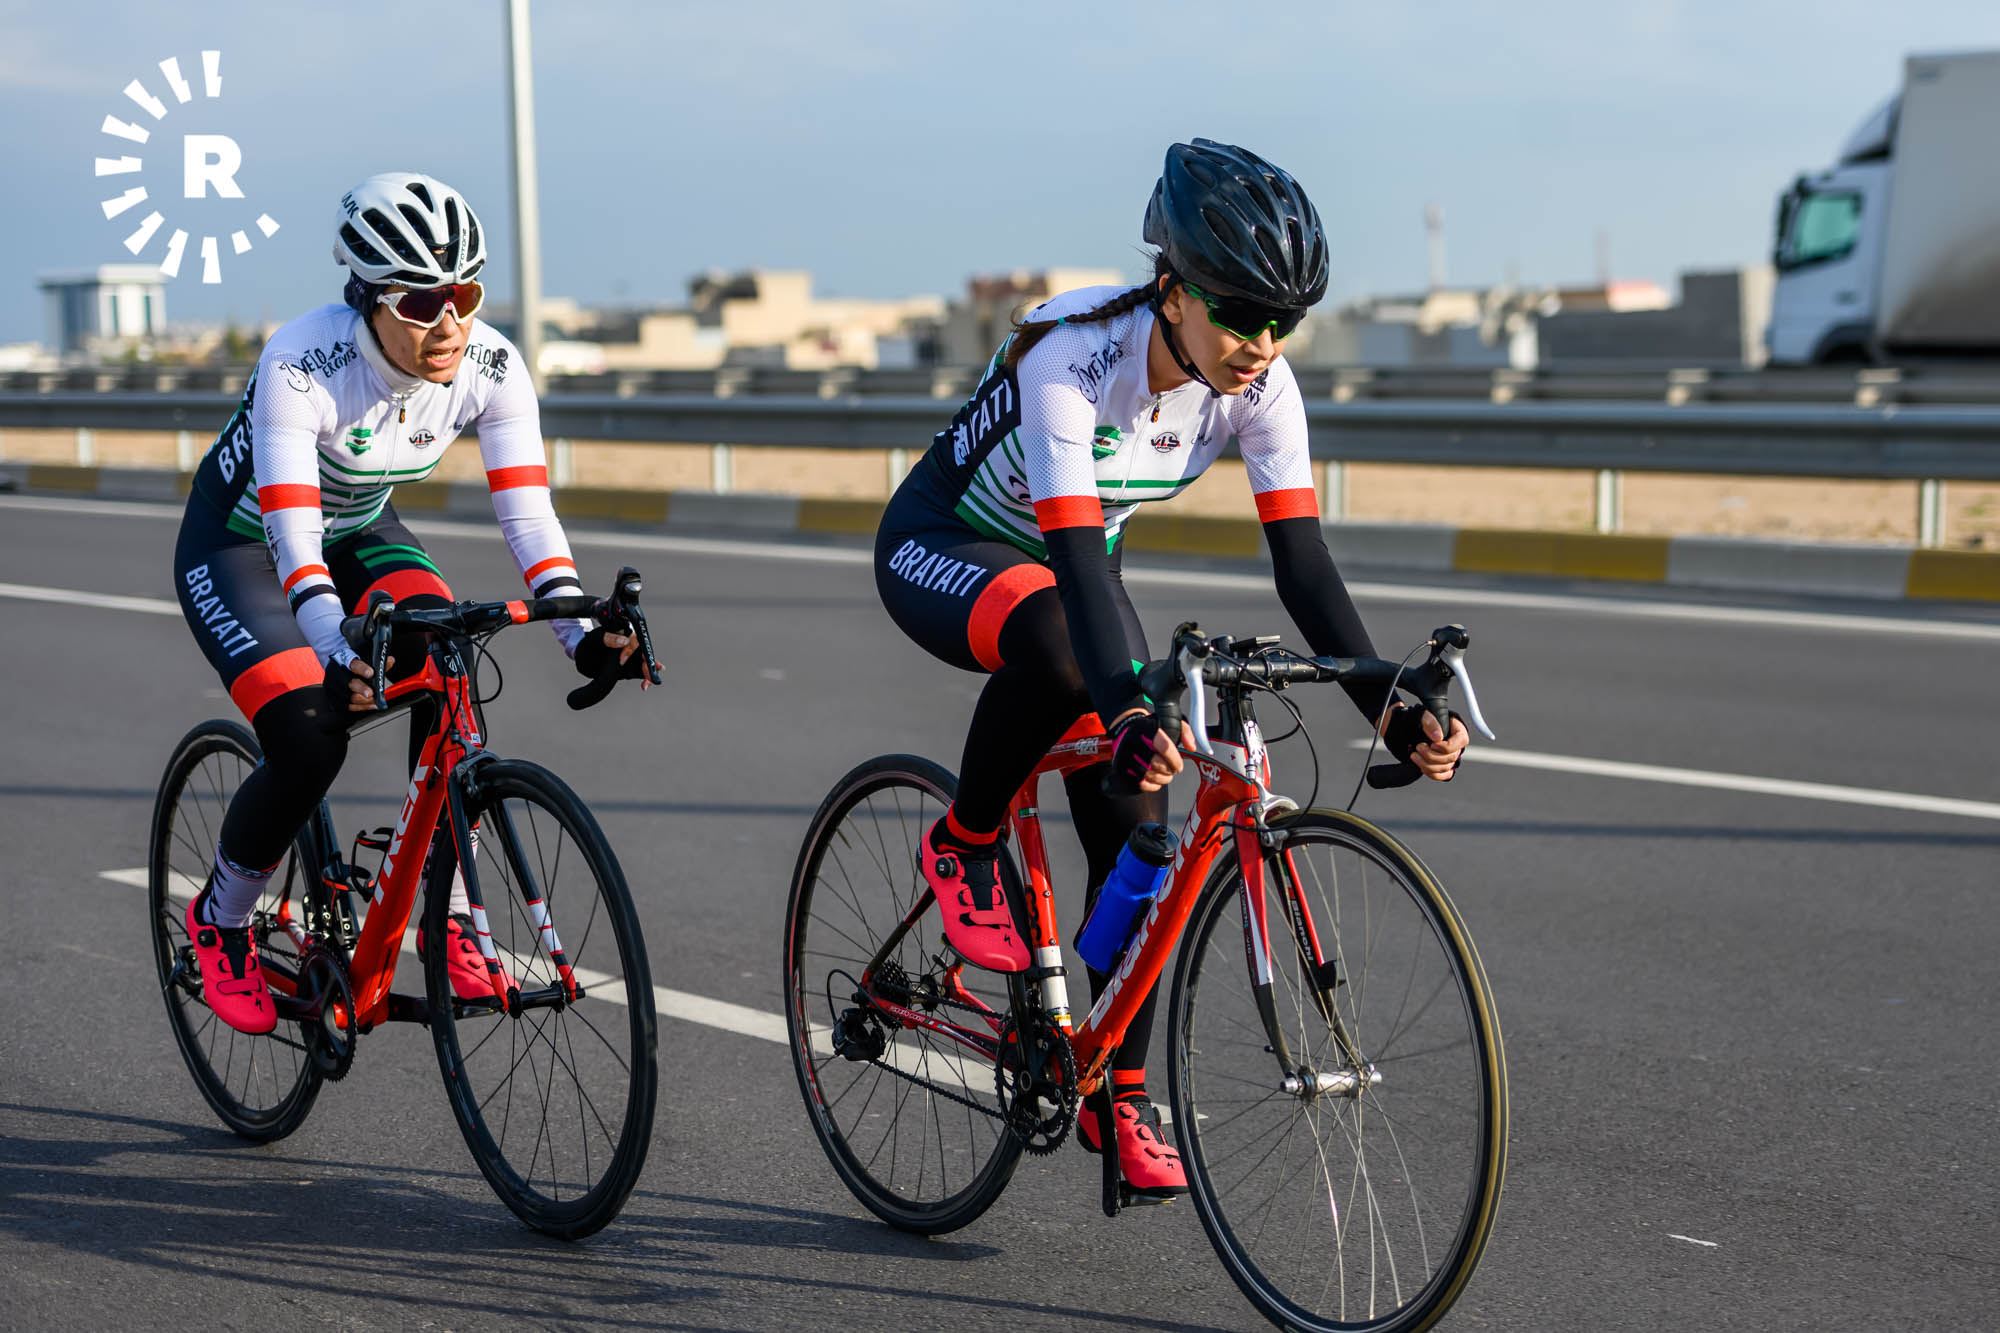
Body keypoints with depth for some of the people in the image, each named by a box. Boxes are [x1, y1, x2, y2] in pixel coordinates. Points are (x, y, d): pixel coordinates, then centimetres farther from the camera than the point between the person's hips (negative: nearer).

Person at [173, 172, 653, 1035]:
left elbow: (527, 511, -23)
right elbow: (291, 531, -39)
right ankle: (218, 922, 6)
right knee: (311, 739, -22)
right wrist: (339, 653, -54)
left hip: (360, 529, 4)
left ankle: (451, 924, -14)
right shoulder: (303, 364, -34)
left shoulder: (490, 366, -22)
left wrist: (580, 633, -36)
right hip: (239, 540, -4)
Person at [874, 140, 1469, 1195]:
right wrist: (1128, 711, -59)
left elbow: (1303, 562, -22)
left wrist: (1390, 709, -34)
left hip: (1068, 562, 5)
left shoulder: (1259, 386, -20)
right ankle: (962, 851, -14)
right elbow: (1077, 557, -44)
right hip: (940, 548, -5)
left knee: (1136, 823, -7)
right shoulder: (1072, 356, -36)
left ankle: (1119, 1093, 8)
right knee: (1056, 646, -40)